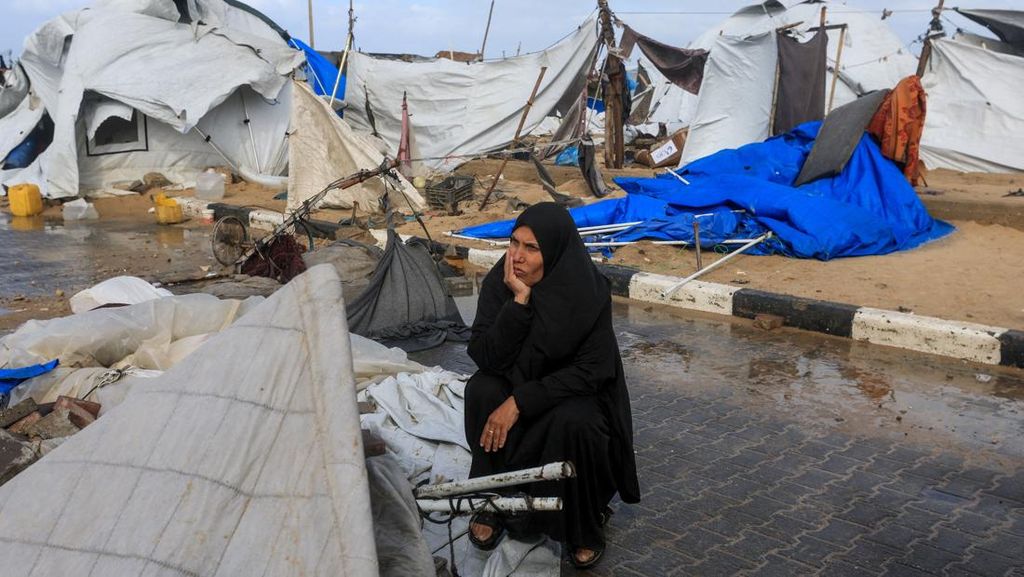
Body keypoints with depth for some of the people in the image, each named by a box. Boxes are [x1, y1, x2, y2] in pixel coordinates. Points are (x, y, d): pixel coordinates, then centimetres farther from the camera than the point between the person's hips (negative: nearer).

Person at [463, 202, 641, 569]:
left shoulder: (589, 290, -23)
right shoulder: (498, 283, -15)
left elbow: (592, 370, -25)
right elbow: (485, 357, -23)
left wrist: (520, 402, -30)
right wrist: (520, 299, -33)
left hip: (573, 392, -2)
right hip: (515, 385, 3)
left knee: (573, 422, -34)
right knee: (482, 391, -28)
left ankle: (585, 524, -6)